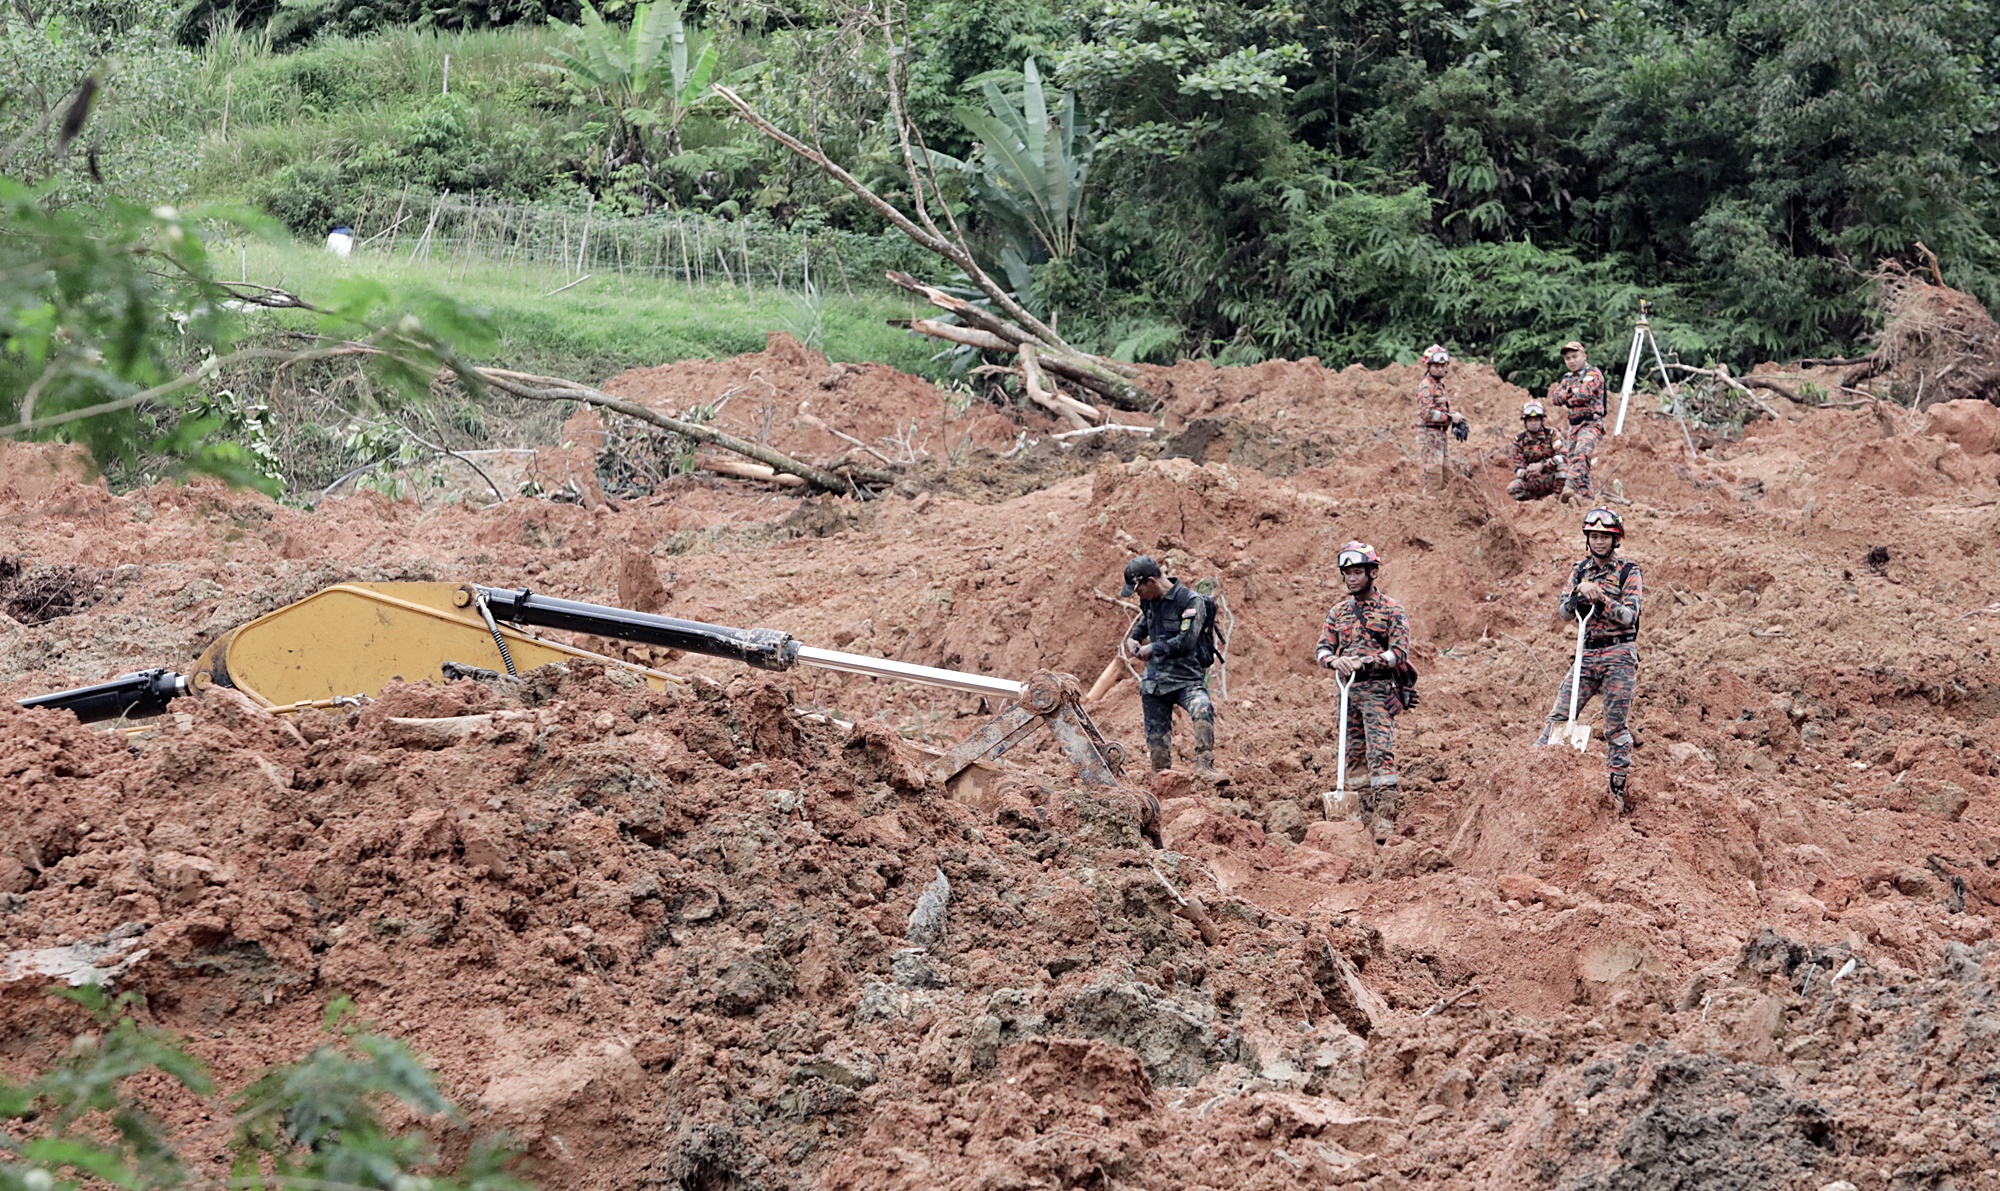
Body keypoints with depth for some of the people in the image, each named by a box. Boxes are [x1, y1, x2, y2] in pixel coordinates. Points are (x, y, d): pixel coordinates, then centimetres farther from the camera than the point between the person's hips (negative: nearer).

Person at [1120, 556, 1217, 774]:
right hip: (1154, 681, 7)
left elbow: (1186, 642, -20)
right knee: (1157, 736, 8)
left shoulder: (1190, 602, -13)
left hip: (1186, 679, -7)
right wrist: (1134, 638, 13)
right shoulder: (1149, 601, 9)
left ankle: (1205, 767, -38)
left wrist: (1154, 649, -10)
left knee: (1203, 710, -35)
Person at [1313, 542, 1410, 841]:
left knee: (1380, 752, -16)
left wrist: (1363, 662, -21)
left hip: (1378, 690, -6)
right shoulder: (1338, 611, 13)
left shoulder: (1391, 610, -2)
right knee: (1353, 756, 6)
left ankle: (1385, 817, -19)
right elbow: (1322, 648, 8)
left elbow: (1400, 652, -10)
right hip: (1348, 690, 6)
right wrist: (1334, 660, -16)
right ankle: (1365, 813, 12)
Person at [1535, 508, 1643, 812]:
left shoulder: (1628, 571, -2)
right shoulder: (1580, 570, 11)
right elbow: (1565, 613, 4)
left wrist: (1600, 599, -25)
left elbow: (1630, 615, -12)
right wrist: (1579, 594, -16)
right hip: (1588, 653, 4)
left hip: (1620, 654, -4)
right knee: (1558, 717, -4)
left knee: (1616, 727, -2)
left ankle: (1618, 790, 4)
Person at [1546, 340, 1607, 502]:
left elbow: (1583, 394, -17)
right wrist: (1571, 392, -8)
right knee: (1574, 461, 5)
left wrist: (1566, 400, 0)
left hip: (1591, 424, -9)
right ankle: (1585, 496, 10)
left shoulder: (1593, 374, -3)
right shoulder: (1567, 380, 20)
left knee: (1580, 454, -29)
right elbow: (1554, 398, 6)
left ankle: (1569, 487, -46)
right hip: (1574, 426, 9)